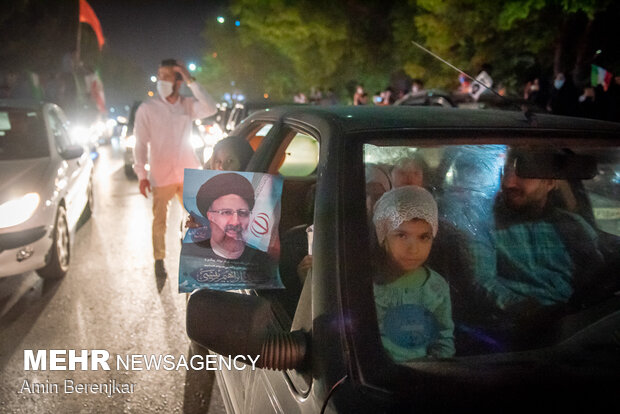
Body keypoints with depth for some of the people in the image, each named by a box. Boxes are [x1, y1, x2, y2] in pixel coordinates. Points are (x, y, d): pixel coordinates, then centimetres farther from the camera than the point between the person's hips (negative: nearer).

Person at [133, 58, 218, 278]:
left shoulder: (188, 105, 3)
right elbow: (140, 143, -4)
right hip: (161, 175, -2)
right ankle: (159, 260, 22)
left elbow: (211, 109, -17)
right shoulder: (147, 108, -3)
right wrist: (142, 175, -10)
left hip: (188, 173, 2)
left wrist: (191, 81, -18)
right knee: (159, 221, 6)